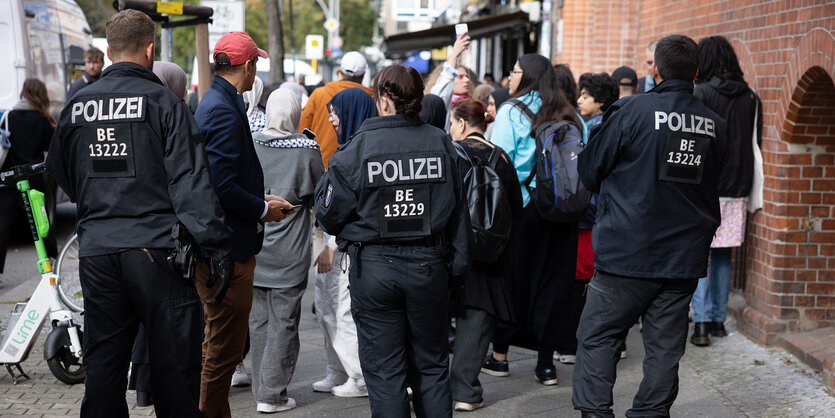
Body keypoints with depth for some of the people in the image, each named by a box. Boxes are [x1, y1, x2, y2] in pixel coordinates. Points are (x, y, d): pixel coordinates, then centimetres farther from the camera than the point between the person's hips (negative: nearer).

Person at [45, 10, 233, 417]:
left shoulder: (76, 106, 7)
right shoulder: (163, 102, -7)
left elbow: (59, 174, 19)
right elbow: (191, 182, -12)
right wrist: (215, 246, -12)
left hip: (96, 252, 5)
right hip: (155, 248, -4)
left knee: (102, 366, 12)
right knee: (174, 367, 4)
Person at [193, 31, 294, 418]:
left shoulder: (216, 104, 14)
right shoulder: (224, 111, -18)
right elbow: (223, 186, -25)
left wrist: (262, 200, 14)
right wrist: (262, 209, -11)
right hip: (228, 248, -11)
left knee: (220, 344, 20)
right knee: (225, 348, -1)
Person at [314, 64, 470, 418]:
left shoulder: (358, 148, -9)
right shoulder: (441, 143, 0)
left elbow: (330, 215, -4)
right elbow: (458, 210, 5)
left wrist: (325, 182, 15)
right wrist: (457, 265, 13)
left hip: (375, 266, -3)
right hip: (429, 265, 3)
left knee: (384, 371, 6)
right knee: (431, 367, 15)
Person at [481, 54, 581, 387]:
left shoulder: (511, 112, -6)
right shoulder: (567, 116, 7)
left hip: (520, 207, -3)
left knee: (511, 279, 8)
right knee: (551, 281, 7)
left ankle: (499, 356, 17)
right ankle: (546, 362, 9)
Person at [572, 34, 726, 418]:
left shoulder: (631, 110, -11)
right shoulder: (714, 125, 2)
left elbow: (590, 171, -2)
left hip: (627, 253, -4)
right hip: (685, 256, 4)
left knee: (597, 337, 7)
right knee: (665, 345, 11)